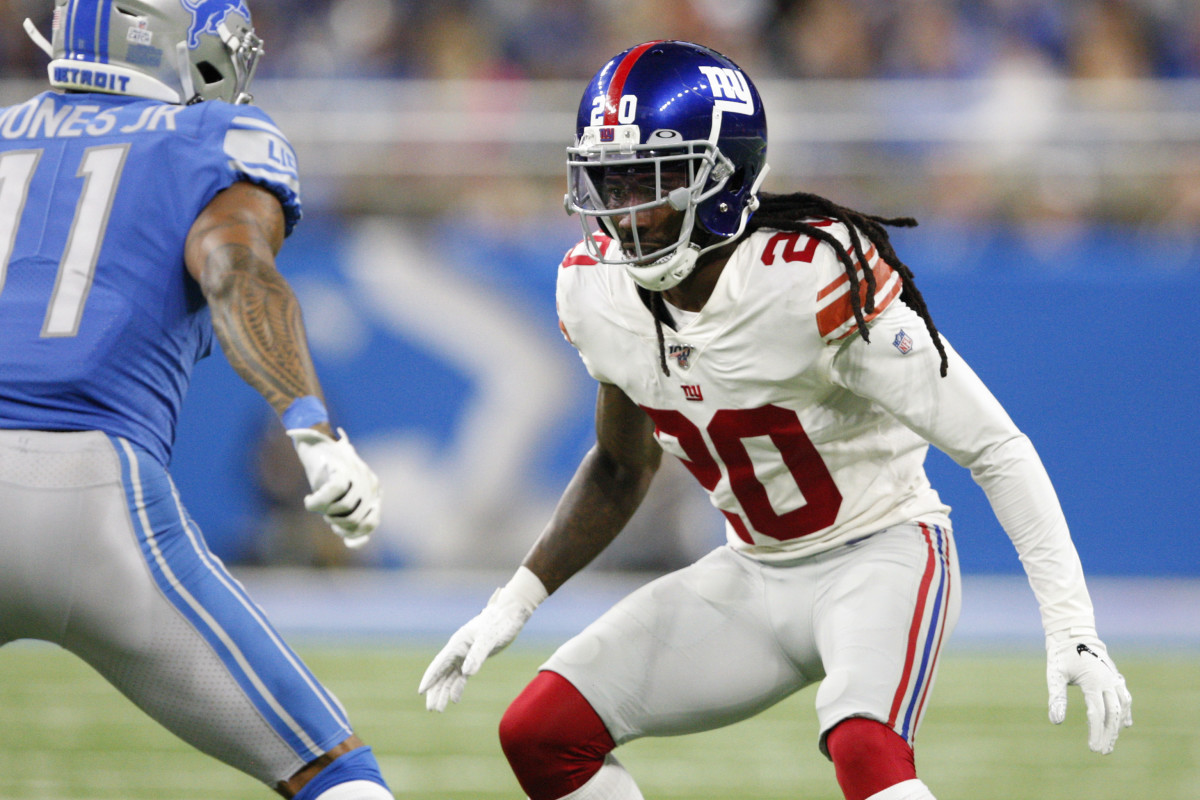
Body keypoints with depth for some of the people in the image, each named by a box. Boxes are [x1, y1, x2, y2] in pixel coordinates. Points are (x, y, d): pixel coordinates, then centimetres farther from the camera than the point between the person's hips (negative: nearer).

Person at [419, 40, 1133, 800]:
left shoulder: (816, 283, -28)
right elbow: (623, 466, 15)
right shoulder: (599, 292, -6)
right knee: (539, 736, -2)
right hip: (755, 572, 7)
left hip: (880, 555, -7)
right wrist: (515, 602, 9)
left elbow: (998, 449, -24)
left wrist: (1072, 629, -31)